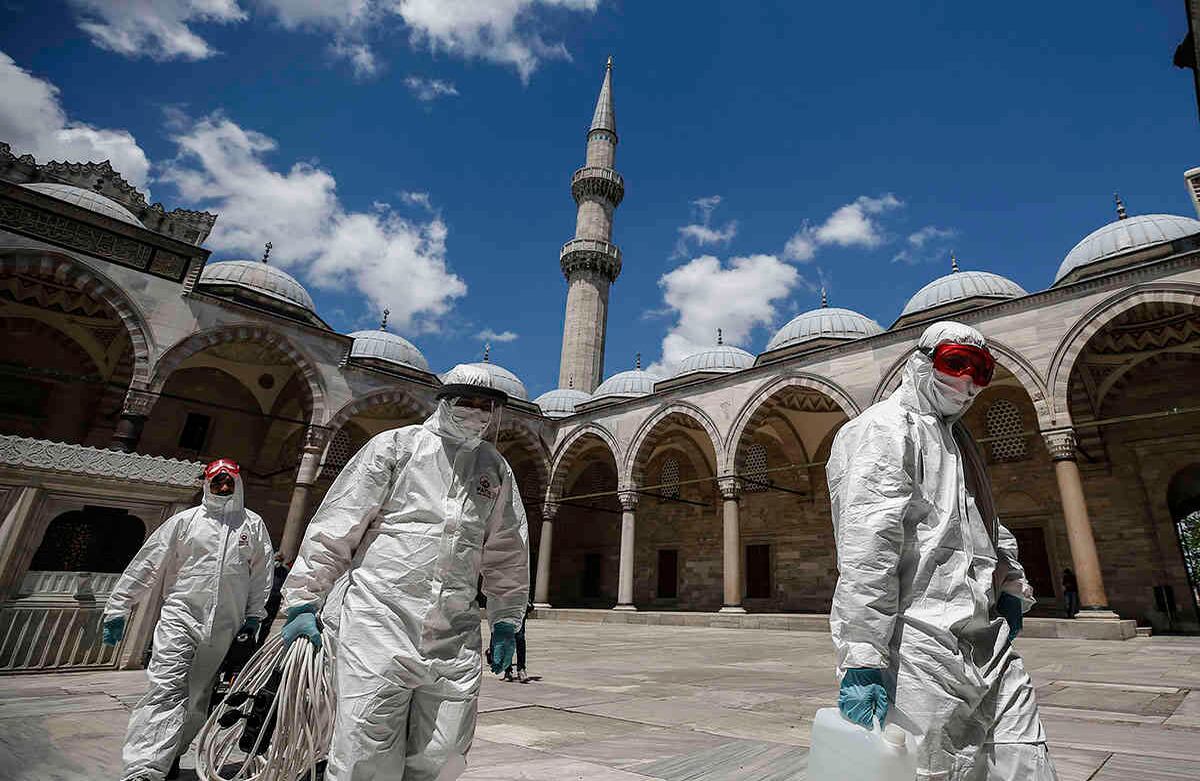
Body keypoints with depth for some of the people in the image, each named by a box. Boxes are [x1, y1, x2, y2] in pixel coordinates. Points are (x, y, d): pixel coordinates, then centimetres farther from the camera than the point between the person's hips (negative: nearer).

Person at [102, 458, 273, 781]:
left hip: (224, 627, 2)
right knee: (168, 688, -16)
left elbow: (262, 573, 9)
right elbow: (148, 563, 7)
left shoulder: (253, 524, 9)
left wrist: (254, 616, 6)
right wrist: (118, 607, 4)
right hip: (181, 614, -2)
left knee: (198, 697, 10)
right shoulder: (186, 520, 6)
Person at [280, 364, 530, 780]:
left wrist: (505, 620, 16)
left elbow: (506, 553, 17)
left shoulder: (497, 469, 13)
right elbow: (337, 523, 0)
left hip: (454, 639, 4)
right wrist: (304, 601, -2)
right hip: (380, 624, -3)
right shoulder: (396, 445, 1)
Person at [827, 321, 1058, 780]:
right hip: (925, 640, -9)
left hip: (988, 638, 10)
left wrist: (1011, 587, 19)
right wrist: (862, 657, -26)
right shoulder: (884, 428, -10)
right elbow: (866, 541, -21)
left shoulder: (957, 440, 22)